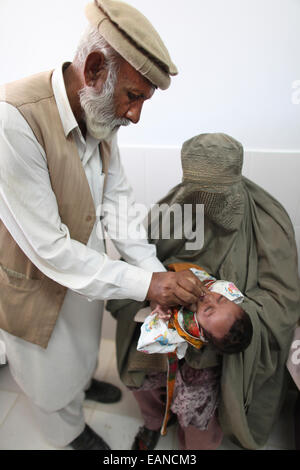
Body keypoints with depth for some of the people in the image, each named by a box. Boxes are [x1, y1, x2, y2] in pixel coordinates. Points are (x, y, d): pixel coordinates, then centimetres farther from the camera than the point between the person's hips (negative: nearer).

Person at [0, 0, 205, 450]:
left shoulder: (100, 115, -9)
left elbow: (118, 200, -6)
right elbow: (49, 248, -33)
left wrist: (159, 273, -13)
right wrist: (144, 284, -29)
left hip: (87, 273, 6)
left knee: (84, 347, 33)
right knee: (53, 375, 23)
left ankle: (84, 381, 67)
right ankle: (71, 432, 55)